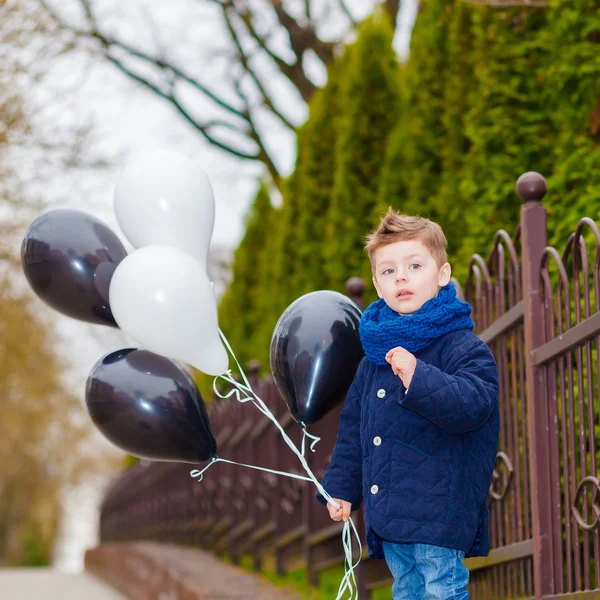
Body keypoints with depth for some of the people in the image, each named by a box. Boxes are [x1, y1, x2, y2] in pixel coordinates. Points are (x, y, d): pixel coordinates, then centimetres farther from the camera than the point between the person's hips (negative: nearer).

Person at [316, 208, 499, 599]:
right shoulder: (376, 355, 11)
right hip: (387, 510, 7)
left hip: (439, 511, -7)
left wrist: (420, 378, -37)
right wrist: (341, 487, 15)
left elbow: (475, 404, -26)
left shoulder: (463, 347, -10)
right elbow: (353, 427, 18)